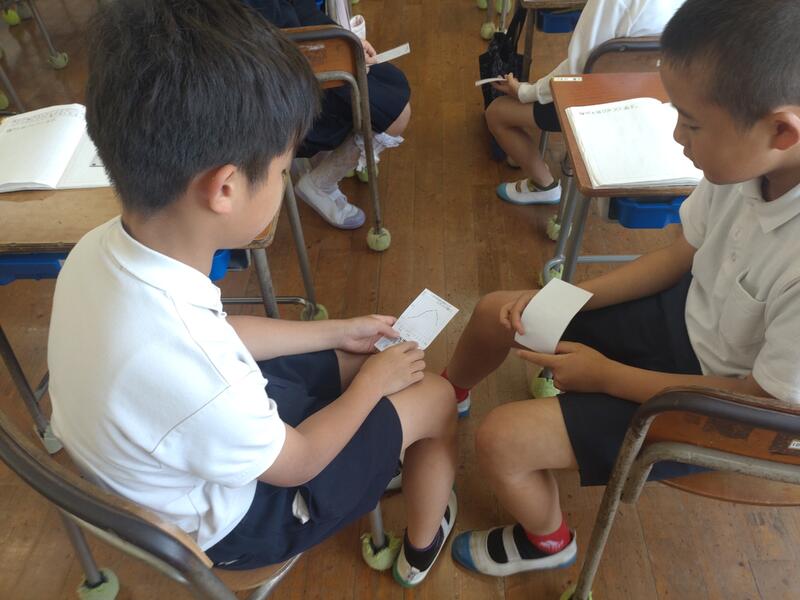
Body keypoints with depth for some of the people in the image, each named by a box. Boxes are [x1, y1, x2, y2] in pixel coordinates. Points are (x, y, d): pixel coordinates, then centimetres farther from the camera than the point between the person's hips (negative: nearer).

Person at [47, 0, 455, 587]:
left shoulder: (102, 247, -21)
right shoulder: (194, 377, -44)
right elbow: (296, 462, -22)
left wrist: (337, 332, 4)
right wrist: (374, 381, -6)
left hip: (179, 452, 6)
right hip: (231, 516, -6)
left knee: (359, 358, 17)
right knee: (435, 397, 5)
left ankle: (379, 465, 45)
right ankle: (422, 548, 34)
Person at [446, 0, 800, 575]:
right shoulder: (751, 158, -17)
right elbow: (682, 254, 0)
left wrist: (606, 375, -17)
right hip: (685, 315, 7)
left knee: (502, 440, -15)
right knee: (494, 314, 9)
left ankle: (547, 541, 22)